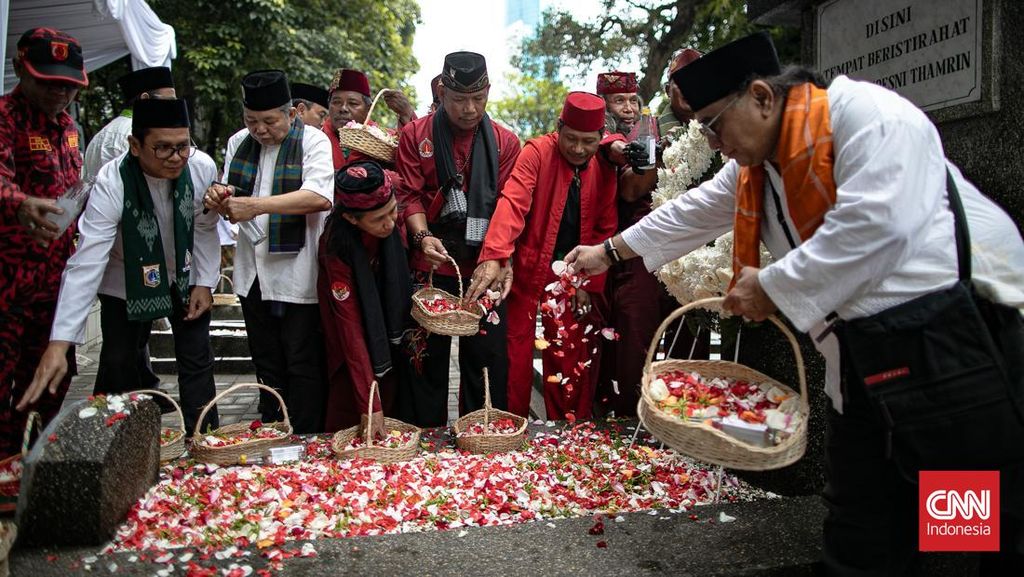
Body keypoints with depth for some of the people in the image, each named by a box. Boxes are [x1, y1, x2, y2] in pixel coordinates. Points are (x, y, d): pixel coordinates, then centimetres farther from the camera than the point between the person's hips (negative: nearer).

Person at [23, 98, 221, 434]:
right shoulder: (112, 183, -31)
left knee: (197, 362, 3)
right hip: (127, 283, -2)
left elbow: (206, 227, -5)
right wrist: (59, 343, -40)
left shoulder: (202, 168, -23)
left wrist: (205, 283, -7)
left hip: (186, 276, 2)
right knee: (118, 366, -1)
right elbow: (86, 264, -35)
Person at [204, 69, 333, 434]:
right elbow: (233, 204, 17)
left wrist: (256, 205, -30)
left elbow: (320, 197, -24)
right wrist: (220, 199, -8)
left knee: (303, 365, 1)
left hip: (297, 277, -6)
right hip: (253, 275, 6)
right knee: (267, 364, 16)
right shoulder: (239, 143, 11)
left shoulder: (313, 142, -8)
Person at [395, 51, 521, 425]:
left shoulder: (505, 142, 7)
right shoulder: (415, 135, 5)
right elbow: (408, 194, 0)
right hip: (433, 266, 0)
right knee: (429, 355, 6)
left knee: (484, 358, 3)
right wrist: (423, 236, -18)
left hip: (485, 268, 1)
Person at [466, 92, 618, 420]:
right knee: (516, 355, 2)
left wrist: (591, 285, 0)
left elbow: (605, 229, 5)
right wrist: (493, 257, -36)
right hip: (528, 271, -3)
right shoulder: (537, 153, -9)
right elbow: (512, 203, -23)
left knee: (571, 360, 9)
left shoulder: (605, 169, 3)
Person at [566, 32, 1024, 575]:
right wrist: (610, 250, 31)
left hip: (955, 324, -7)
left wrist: (772, 286, -17)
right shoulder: (754, 167, 13)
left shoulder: (864, 113, -13)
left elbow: (879, 224, -26)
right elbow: (692, 214, 25)